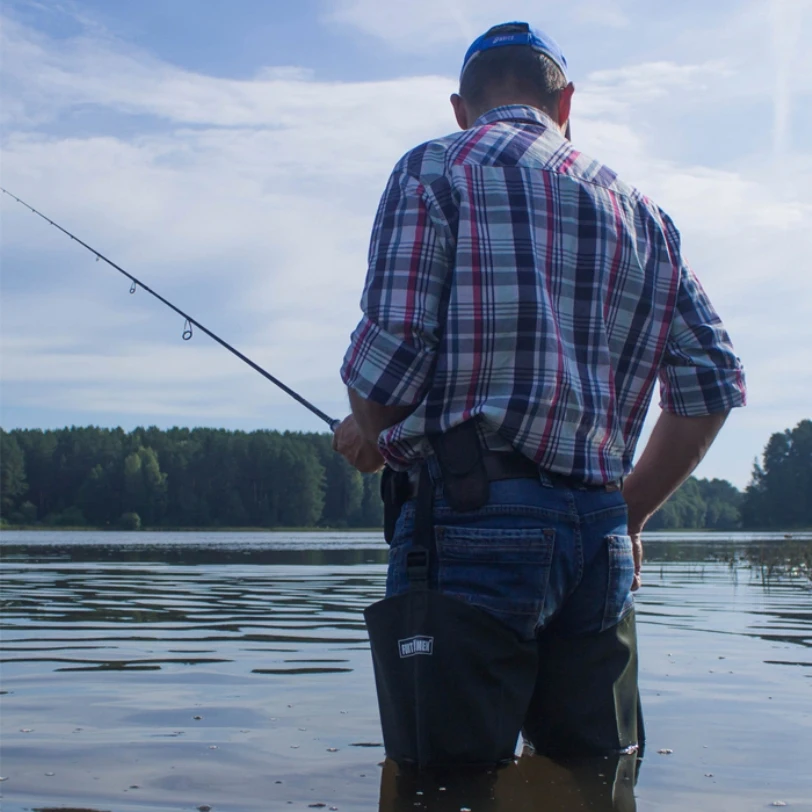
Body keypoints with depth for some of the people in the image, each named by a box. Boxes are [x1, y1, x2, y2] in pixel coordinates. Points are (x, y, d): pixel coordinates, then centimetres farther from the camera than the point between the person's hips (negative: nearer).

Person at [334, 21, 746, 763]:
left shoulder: (434, 170, 4)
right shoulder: (639, 210, 19)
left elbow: (393, 346, -8)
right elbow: (712, 382, 14)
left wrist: (368, 434, 13)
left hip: (473, 517, -5)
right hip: (598, 533, 5)